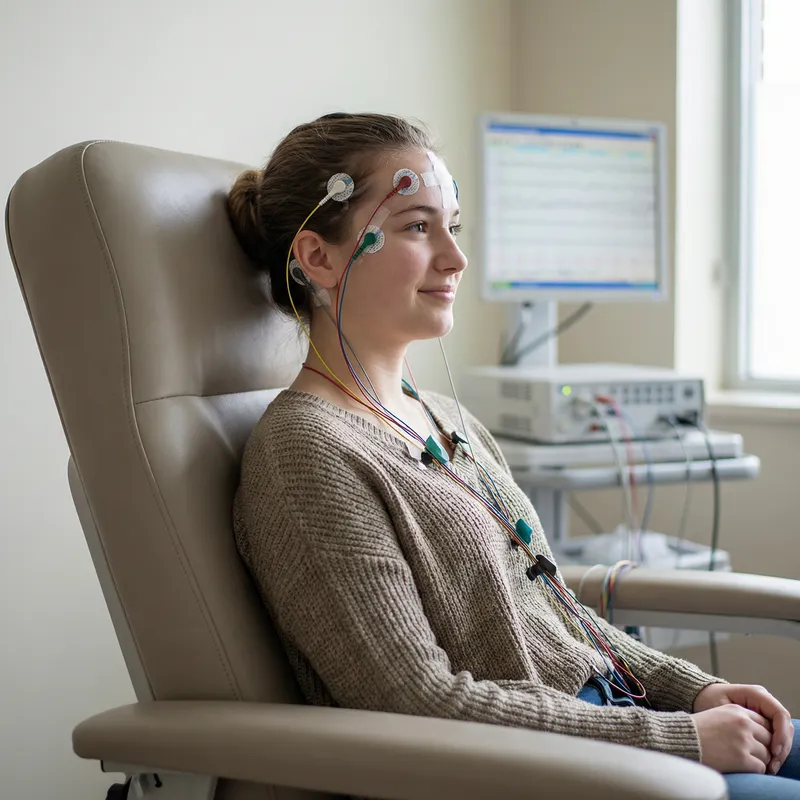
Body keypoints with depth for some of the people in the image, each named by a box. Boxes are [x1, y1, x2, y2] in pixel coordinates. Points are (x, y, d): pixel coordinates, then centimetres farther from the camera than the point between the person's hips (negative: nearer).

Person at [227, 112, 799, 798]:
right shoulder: (306, 450, -16)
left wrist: (697, 689, 4)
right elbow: (421, 701, -20)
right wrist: (680, 735, -16)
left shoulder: (449, 419, 11)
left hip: (609, 707, 8)